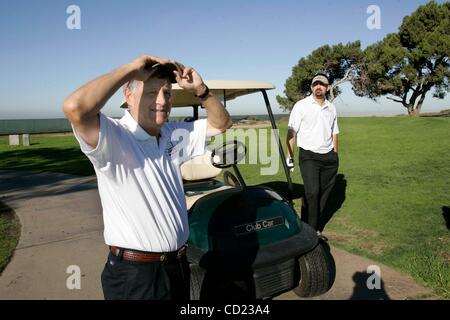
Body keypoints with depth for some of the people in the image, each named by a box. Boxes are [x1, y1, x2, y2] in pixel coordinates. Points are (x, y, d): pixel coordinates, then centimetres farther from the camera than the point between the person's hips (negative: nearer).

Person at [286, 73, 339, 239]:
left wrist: (335, 156, 16)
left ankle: (317, 229, 18)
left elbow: (334, 133, 19)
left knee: (323, 194, 6)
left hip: (329, 157, 5)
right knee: (312, 192, -15)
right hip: (309, 156, -5)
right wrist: (290, 156, -9)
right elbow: (291, 132, -4)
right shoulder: (301, 106, -2)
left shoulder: (331, 108, 12)